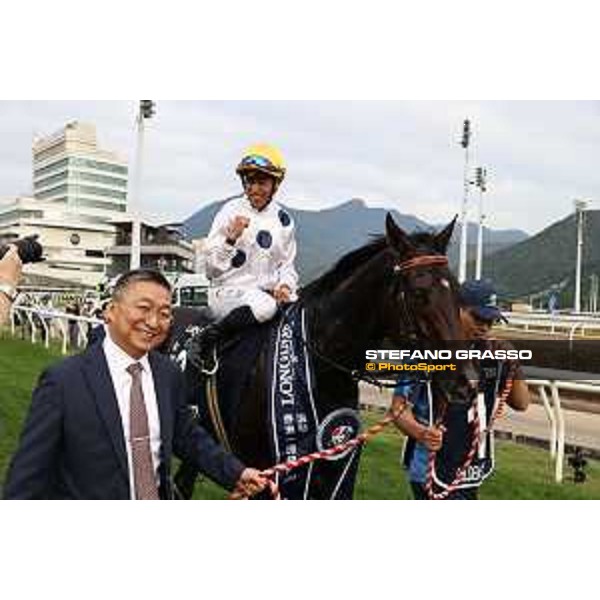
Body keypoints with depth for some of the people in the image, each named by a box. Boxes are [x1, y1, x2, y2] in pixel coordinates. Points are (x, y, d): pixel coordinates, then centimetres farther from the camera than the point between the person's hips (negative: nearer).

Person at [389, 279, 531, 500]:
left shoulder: (493, 353, 2)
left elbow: (521, 403, 4)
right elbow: (399, 405, -14)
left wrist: (513, 365, -12)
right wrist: (420, 432, -34)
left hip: (471, 471, 6)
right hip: (433, 471, -6)